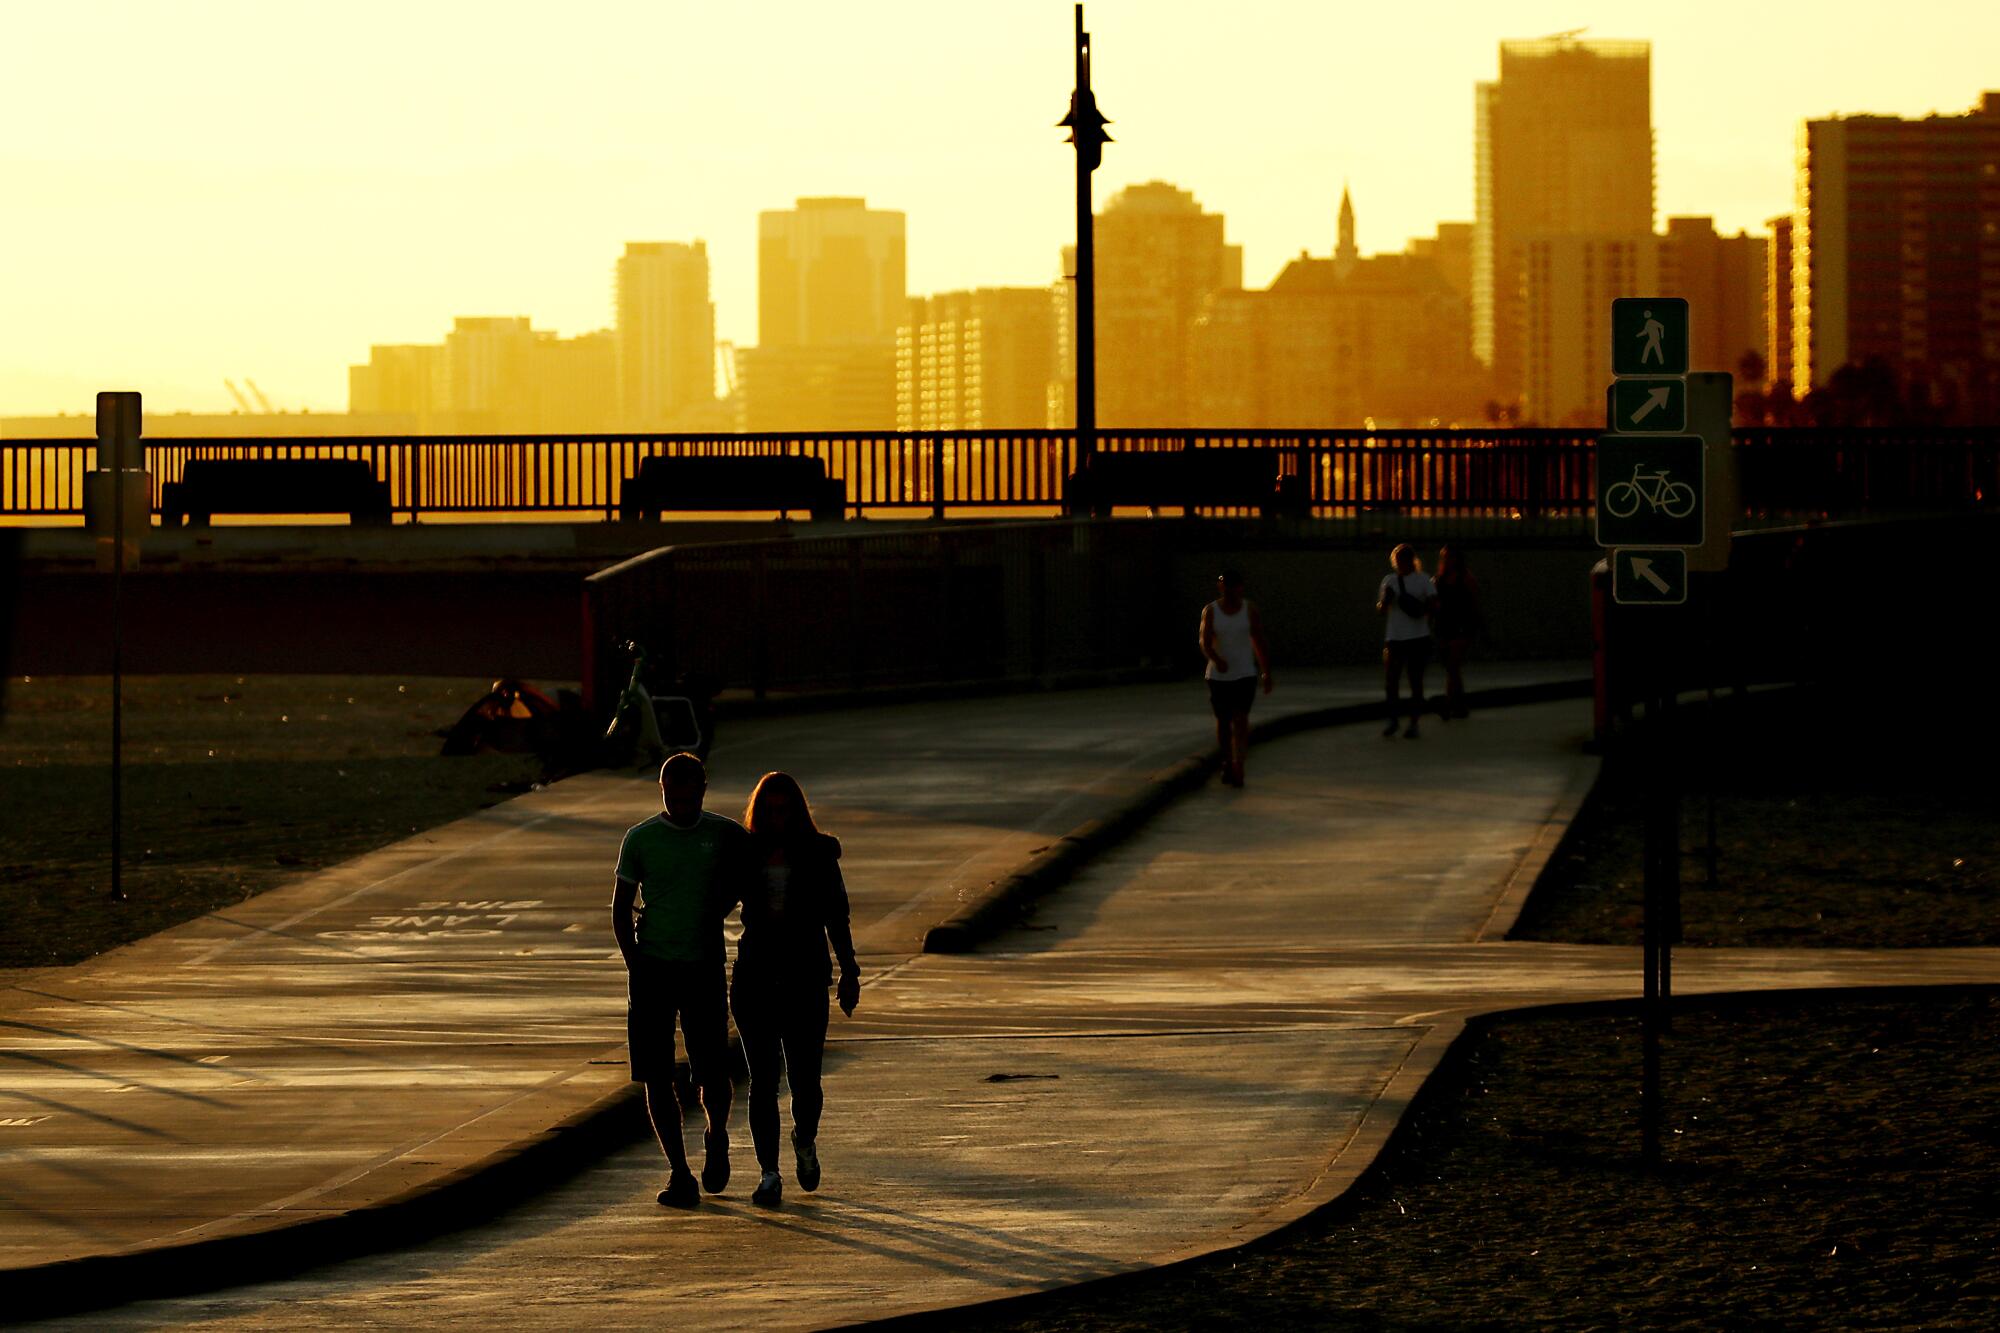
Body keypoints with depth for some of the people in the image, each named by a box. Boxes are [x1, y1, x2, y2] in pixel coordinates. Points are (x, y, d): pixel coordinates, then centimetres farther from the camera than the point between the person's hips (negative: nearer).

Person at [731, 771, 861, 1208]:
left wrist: (849, 974, 5)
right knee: (762, 1081, -4)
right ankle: (769, 1174, 1)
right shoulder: (745, 854, 5)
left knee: (805, 1081, -2)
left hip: (806, 978, -1)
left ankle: (805, 1140, 30)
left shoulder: (819, 854, 2)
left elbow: (836, 918, 7)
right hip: (755, 976, 1)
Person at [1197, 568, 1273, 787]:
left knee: (1240, 719, -14)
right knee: (1223, 721, 10)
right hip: (1219, 676, 1)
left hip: (1245, 674, -1)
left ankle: (1238, 769, -19)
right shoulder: (1210, 611, -2)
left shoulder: (1249, 609, 0)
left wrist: (1267, 673, 5)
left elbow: (1259, 642, 4)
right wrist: (1216, 660, -31)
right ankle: (1227, 763, 28)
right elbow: (1205, 642, -11)